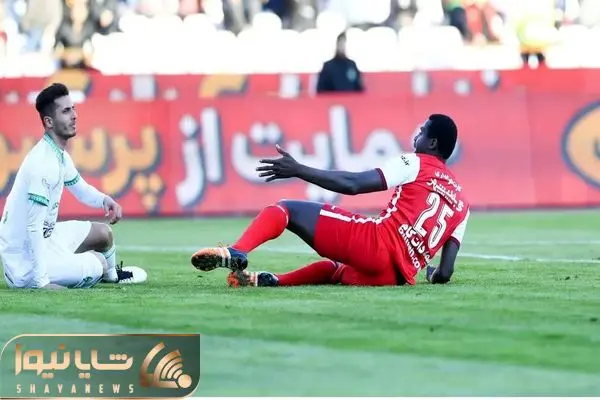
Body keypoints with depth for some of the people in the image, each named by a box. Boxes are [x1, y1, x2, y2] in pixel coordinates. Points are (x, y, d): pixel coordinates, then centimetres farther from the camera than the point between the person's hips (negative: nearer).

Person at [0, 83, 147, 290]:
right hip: (25, 255, -10)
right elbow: (33, 228, -30)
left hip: (46, 237, 10)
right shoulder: (43, 163, -28)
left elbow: (81, 188, 24)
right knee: (96, 266, -15)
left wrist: (104, 200, 0)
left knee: (103, 233, 20)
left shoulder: (60, 155, 4)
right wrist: (41, 281, -31)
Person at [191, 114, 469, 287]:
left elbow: (352, 185, -5)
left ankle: (236, 254, -26)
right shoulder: (462, 202, 23)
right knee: (336, 270, 37)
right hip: (396, 276, 6)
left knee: (285, 209, 1)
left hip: (373, 243, -6)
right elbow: (445, 273, 15)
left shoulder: (416, 164, 8)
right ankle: (271, 281, 13)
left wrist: (298, 170, -2)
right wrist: (435, 275, 39)